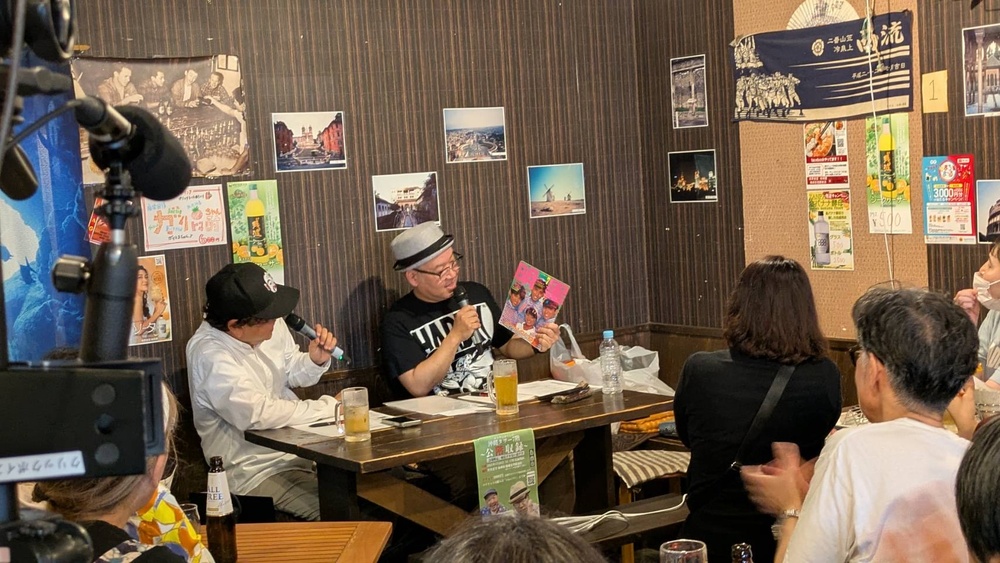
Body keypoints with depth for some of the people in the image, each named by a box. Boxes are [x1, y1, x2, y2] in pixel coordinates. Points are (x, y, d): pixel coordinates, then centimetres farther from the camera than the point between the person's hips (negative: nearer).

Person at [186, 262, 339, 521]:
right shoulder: (211, 354, -22)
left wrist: (315, 361, -5)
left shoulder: (270, 325, 0)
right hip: (258, 472, -8)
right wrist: (329, 406, -18)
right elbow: (259, 414, -29)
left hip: (301, 448, 8)